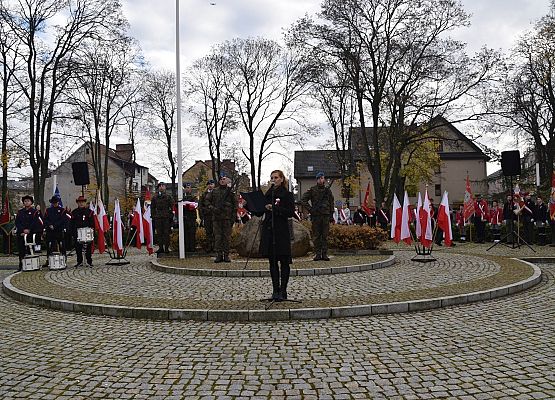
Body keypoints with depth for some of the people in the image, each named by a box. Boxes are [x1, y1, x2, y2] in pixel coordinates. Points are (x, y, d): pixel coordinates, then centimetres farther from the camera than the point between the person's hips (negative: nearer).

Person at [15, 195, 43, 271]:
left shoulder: (34, 211, 5)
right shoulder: (20, 212, 16)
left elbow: (35, 222, -3)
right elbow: (17, 222, 7)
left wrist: (28, 230, -12)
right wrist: (23, 230, -7)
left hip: (31, 233, -3)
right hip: (21, 234, 3)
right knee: (21, 250, 2)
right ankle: (21, 265, 7)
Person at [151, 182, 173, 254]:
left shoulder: (168, 197, 6)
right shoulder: (155, 197, 12)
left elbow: (172, 207, 4)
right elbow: (152, 208, 15)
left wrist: (171, 216, -3)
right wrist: (153, 217, 7)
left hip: (166, 218, -2)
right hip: (157, 218, 2)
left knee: (166, 233, -2)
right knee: (159, 233, 3)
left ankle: (166, 248, 2)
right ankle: (160, 248, 8)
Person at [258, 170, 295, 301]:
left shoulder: (287, 195, -3)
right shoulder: (268, 194, 14)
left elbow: (291, 212, -13)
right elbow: (261, 211, 16)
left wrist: (275, 208, -19)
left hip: (282, 231, -6)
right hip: (268, 231, 6)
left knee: (284, 261, 0)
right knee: (272, 261, 8)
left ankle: (283, 291, 6)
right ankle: (275, 290, 14)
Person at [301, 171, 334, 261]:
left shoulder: (328, 190, 11)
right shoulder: (312, 190, 2)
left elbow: (331, 204, 15)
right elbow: (303, 200, 1)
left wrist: (331, 216, 9)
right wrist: (310, 209, -7)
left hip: (326, 215, 2)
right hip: (315, 215, -2)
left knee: (325, 236, 3)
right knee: (316, 236, 1)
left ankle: (324, 254, 8)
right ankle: (317, 254, 6)